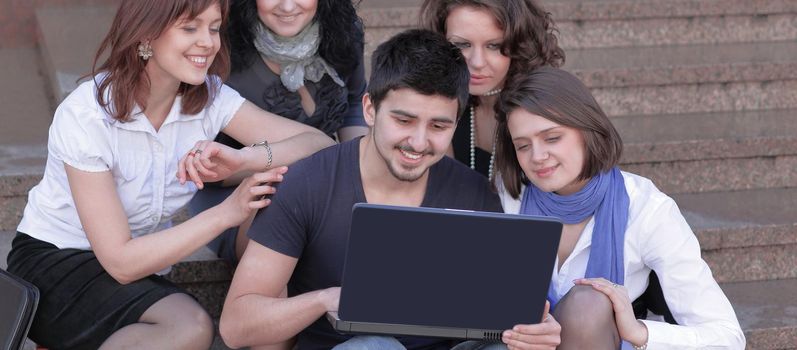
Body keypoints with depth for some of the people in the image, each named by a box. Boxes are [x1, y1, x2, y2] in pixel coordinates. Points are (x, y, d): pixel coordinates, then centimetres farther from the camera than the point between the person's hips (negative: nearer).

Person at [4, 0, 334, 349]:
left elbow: (319, 144, -12)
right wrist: (227, 212, -28)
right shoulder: (85, 116, -23)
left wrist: (242, 159, -31)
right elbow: (120, 262, -23)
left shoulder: (209, 96, -7)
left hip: (138, 272, 6)